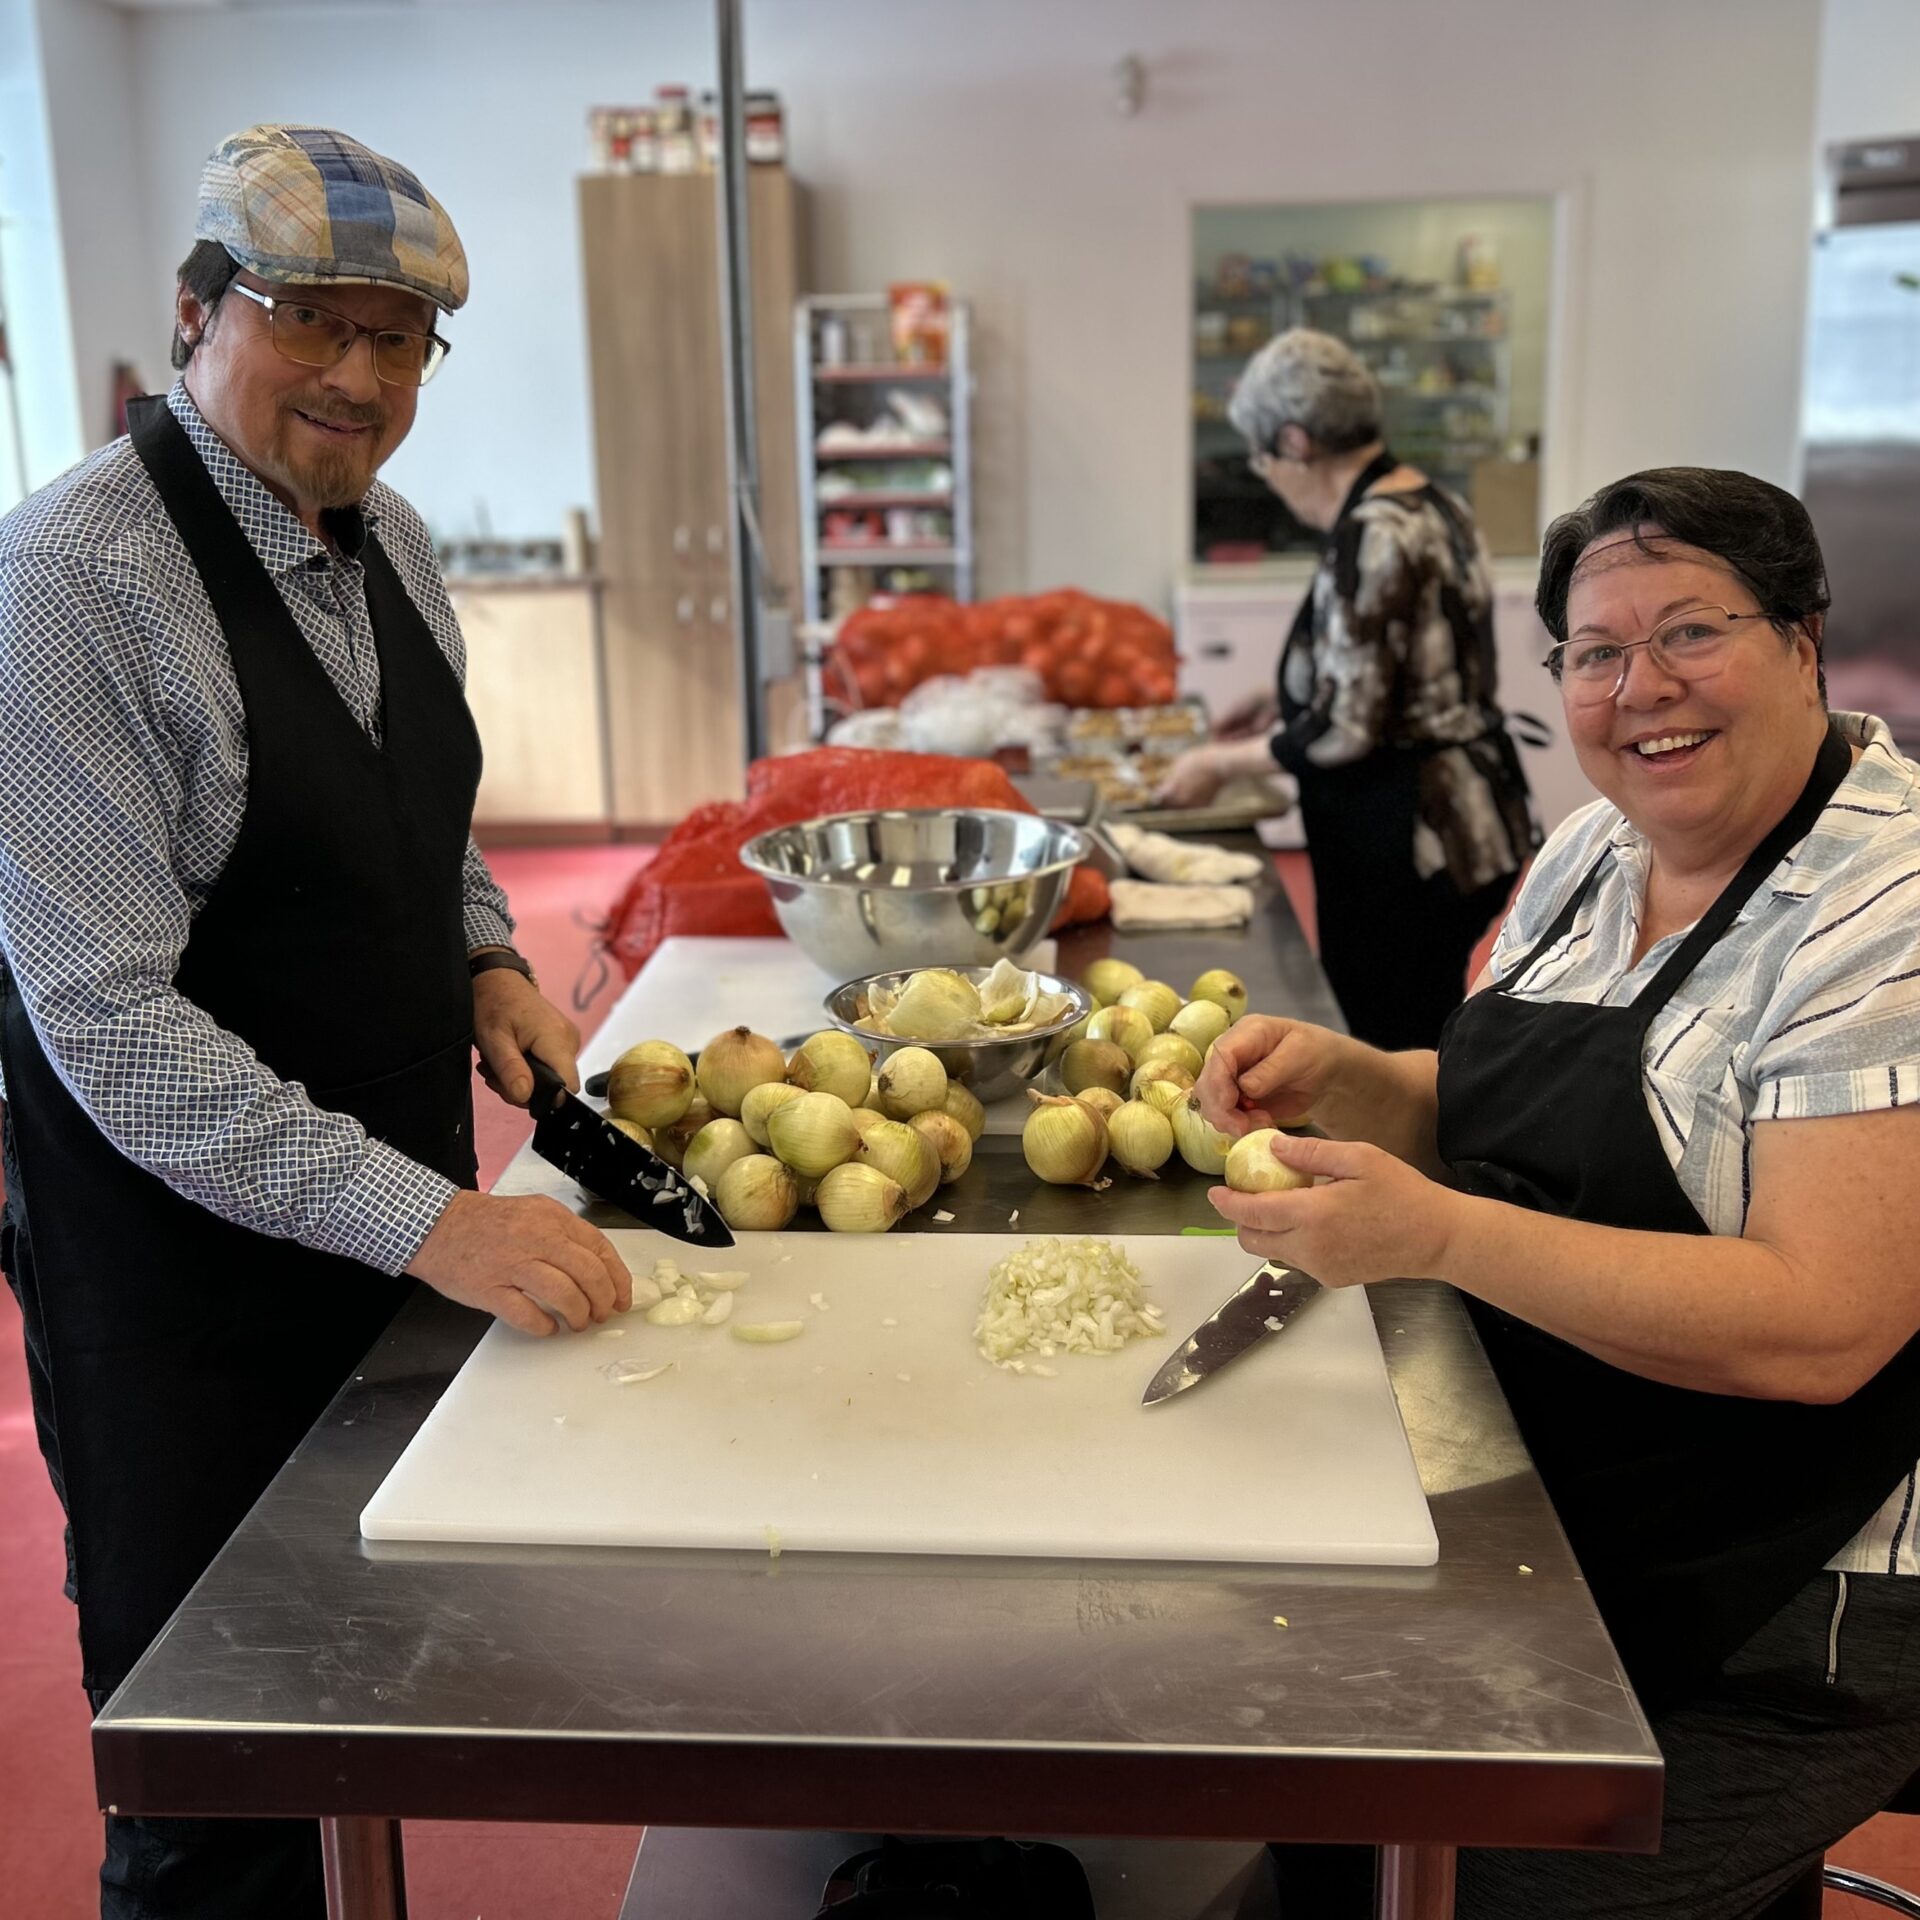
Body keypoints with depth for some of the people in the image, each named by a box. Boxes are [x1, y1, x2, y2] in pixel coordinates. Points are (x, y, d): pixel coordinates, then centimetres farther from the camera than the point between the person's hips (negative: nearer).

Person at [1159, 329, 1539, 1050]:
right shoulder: (1430, 505, 9)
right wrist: (1288, 707, 17)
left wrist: (1222, 763, -8)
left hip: (1409, 850, -10)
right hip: (1466, 822, 10)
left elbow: (1344, 732, -22)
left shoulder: (1371, 537, -20)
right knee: (1419, 1051, 21)